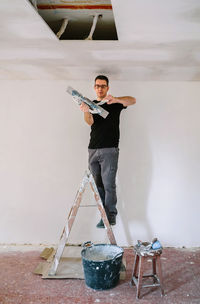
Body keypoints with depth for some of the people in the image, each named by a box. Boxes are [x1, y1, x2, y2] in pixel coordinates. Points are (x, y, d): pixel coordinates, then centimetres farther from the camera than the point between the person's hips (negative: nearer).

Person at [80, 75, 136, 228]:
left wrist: (115, 99, -29)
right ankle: (104, 215, 14)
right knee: (98, 184, 5)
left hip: (109, 150, -4)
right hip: (93, 150, 4)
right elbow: (90, 122, -5)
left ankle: (111, 215, 2)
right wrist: (86, 111, -28)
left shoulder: (114, 103, 6)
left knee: (108, 184, -8)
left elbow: (133, 100, -11)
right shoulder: (91, 104, 15)